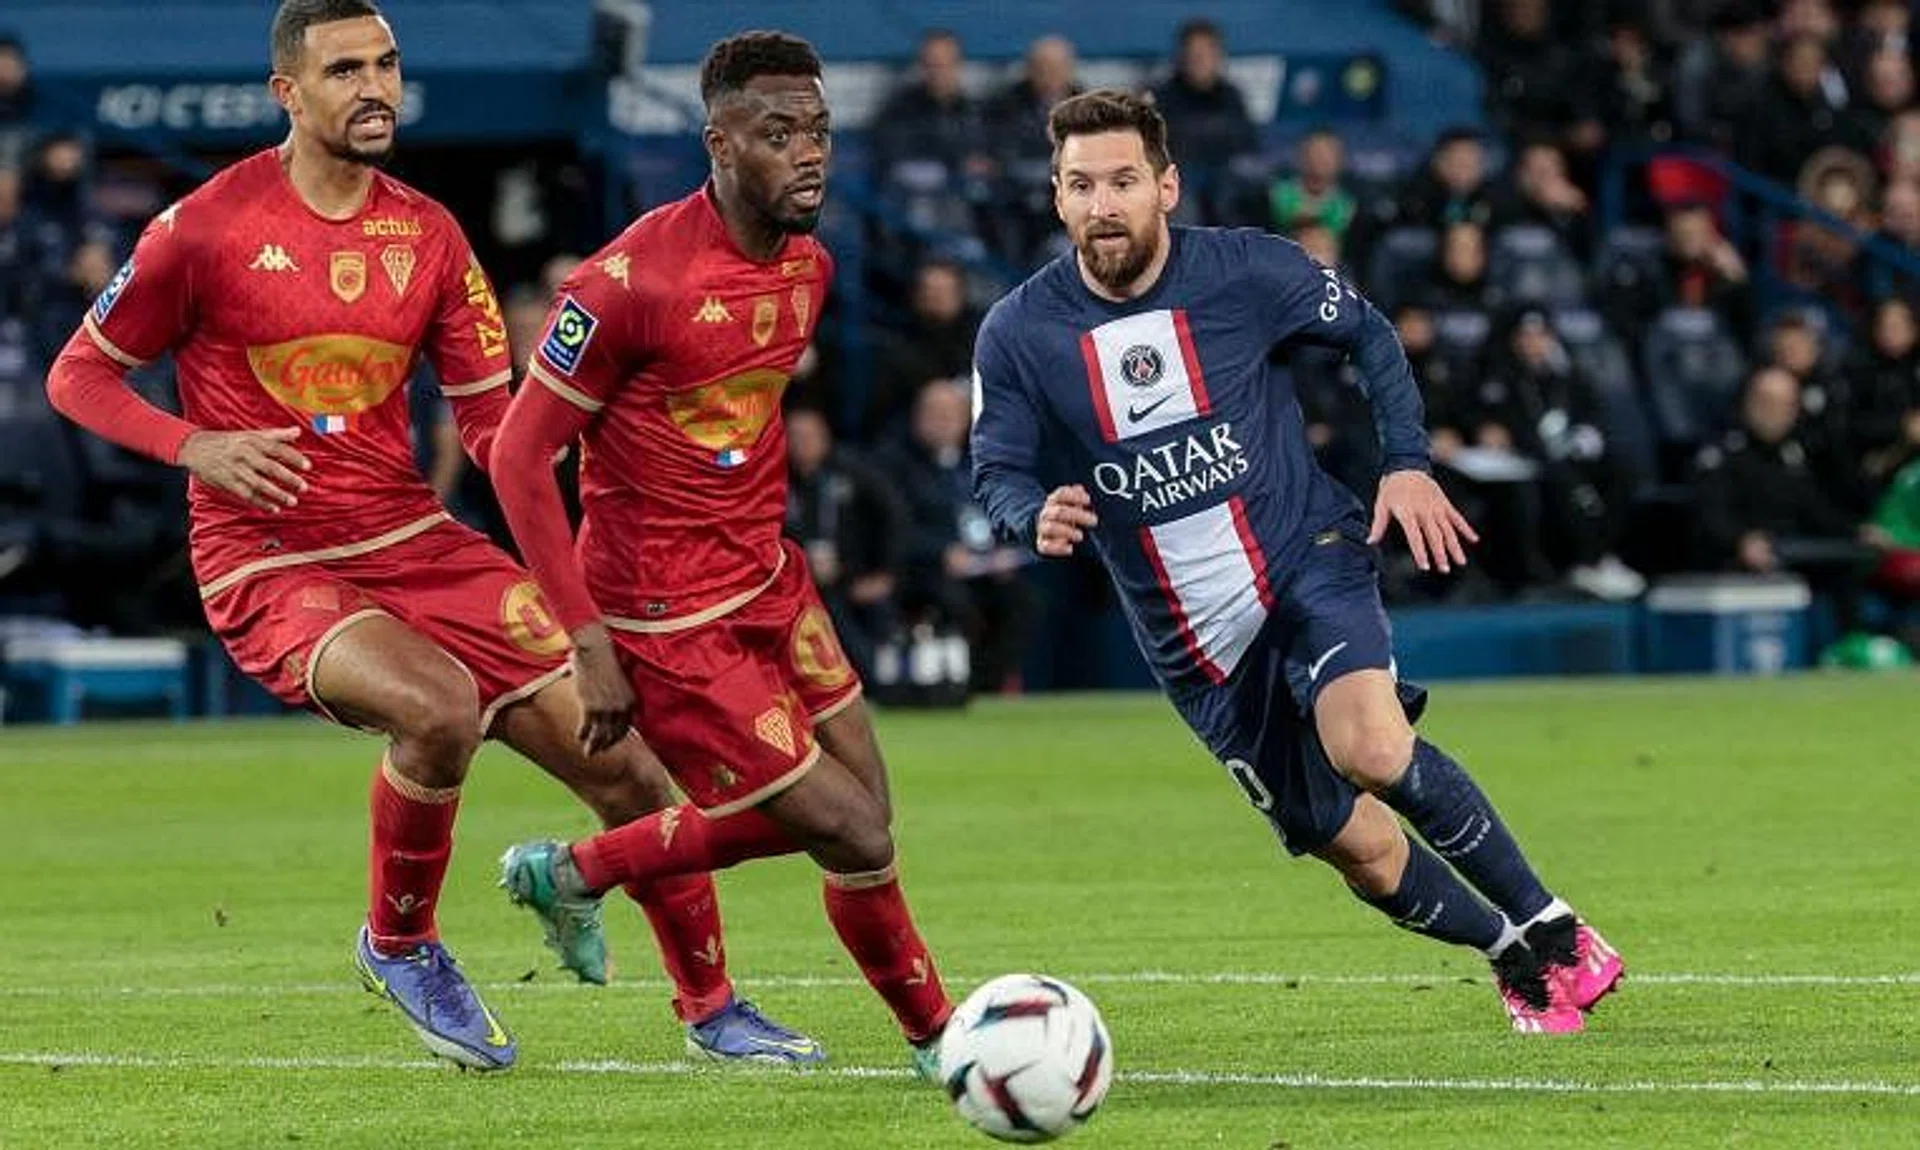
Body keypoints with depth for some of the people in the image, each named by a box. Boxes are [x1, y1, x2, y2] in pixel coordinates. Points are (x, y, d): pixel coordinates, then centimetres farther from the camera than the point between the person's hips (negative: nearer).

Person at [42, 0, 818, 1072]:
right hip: (272, 570, -5)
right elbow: (79, 375, 1)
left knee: (627, 770, 0)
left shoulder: (428, 233, 6)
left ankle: (712, 1007, 21)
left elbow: (495, 421, 9)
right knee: (441, 708, -34)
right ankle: (400, 944, -6)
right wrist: (195, 444, -16)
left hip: (415, 543, 5)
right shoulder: (206, 229, -7)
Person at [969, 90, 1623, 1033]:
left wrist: (1407, 461, -4)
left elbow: (1367, 334, 7)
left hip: (1306, 556, -2)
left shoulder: (1245, 271, -9)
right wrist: (1036, 519, -24)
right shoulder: (1017, 335, -8)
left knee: (1371, 751, -30)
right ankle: (1512, 959, 29)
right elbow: (996, 472, -1)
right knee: (1354, 848, 3)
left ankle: (1550, 930, -13)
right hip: (1192, 641, 2)